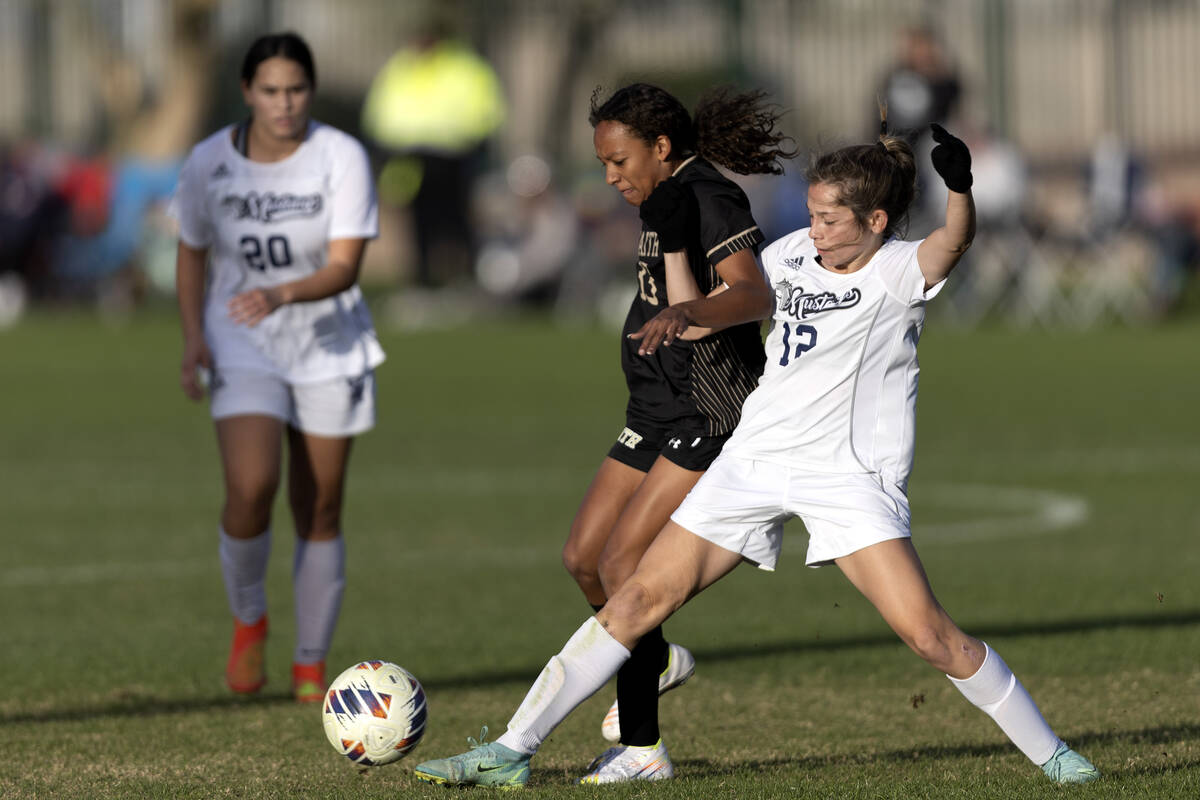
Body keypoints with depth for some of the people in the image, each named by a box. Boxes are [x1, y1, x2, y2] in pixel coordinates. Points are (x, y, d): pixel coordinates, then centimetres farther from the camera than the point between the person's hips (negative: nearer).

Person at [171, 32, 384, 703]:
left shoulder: (343, 158, -13)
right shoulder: (210, 163, -7)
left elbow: (344, 267, -19)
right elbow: (192, 254, 8)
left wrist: (282, 295, -37)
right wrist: (194, 338, -3)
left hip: (328, 346, 0)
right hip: (242, 346, 0)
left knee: (320, 511, 4)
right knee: (250, 488, -21)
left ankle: (311, 665, 19)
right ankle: (249, 621, 6)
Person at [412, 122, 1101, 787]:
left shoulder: (900, 271, -9)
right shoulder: (794, 254, 8)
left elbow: (955, 240, -30)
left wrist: (960, 186, -51)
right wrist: (683, 315, 4)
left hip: (849, 474, -5)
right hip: (755, 458, 5)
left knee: (927, 631, -17)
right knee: (644, 595, 2)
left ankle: (1050, 753, 1)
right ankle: (513, 751, 6)